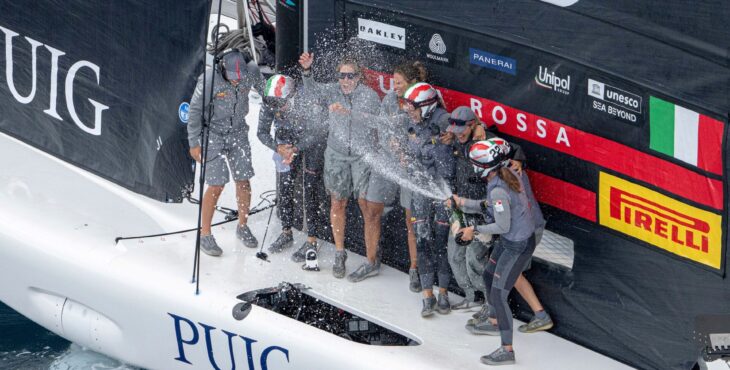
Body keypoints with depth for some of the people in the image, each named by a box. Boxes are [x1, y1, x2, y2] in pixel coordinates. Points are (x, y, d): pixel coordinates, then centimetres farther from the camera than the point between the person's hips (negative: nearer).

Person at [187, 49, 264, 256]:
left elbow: (263, 89, 7)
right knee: (216, 186, -7)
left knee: (243, 181, 4)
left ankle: (243, 227, 25)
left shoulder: (251, 72, -15)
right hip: (213, 134, -4)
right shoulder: (208, 80, -25)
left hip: (238, 132, 4)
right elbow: (195, 110, -13)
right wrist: (194, 143, -9)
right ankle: (205, 235, 6)